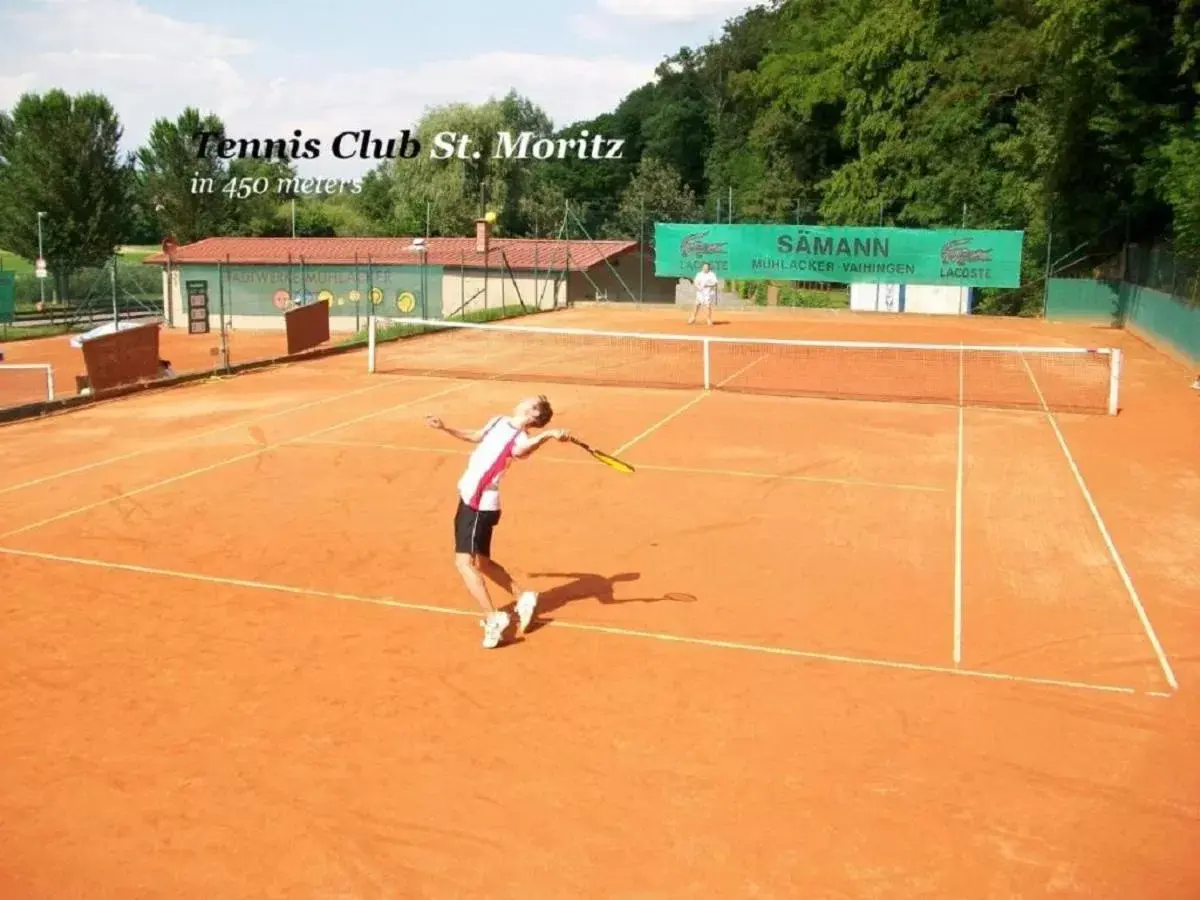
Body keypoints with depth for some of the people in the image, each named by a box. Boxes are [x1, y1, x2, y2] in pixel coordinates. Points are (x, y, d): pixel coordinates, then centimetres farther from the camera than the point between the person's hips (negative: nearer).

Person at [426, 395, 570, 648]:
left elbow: (519, 451, -44)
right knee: (481, 562, 17)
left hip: (480, 505, -9)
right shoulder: (498, 422, 8)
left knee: (464, 562, -17)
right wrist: (445, 428, 28)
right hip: (470, 499, 9)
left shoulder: (521, 437, -18)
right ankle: (523, 598, 30)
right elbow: (476, 437, 28)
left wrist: (548, 435, -57)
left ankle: (493, 618, -16)